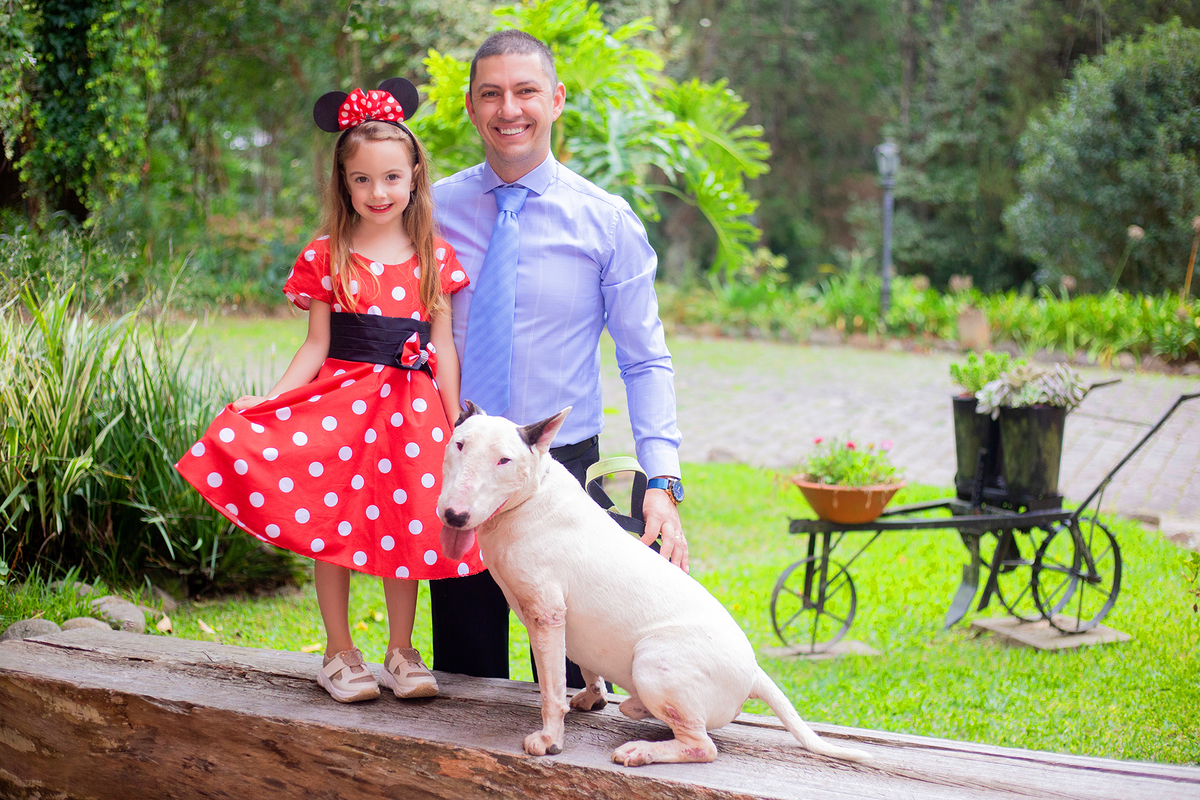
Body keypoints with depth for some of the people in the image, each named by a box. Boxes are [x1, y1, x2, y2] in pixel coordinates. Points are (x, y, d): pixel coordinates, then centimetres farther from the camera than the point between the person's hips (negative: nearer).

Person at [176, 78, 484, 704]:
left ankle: (401, 652, 19)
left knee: (406, 529, 5)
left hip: (413, 406, 1)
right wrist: (268, 401, -9)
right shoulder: (325, 256, 1)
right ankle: (339, 653, 17)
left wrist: (455, 422, 3)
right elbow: (316, 346, 1)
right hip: (341, 400, -1)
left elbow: (443, 345, 6)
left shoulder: (434, 257, 5)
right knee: (331, 527, 2)